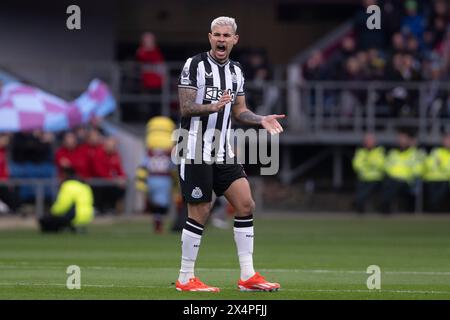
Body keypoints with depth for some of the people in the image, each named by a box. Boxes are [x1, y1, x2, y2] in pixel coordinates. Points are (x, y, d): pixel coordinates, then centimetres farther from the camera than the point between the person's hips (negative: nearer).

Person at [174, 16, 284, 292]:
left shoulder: (236, 71, 13)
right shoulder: (195, 65, -8)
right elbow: (185, 108, -13)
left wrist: (261, 120, -1)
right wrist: (213, 106, -30)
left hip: (223, 152, 7)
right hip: (196, 152, -7)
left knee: (246, 205, 0)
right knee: (200, 212, -6)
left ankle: (248, 276, 5)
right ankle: (185, 279, 5)